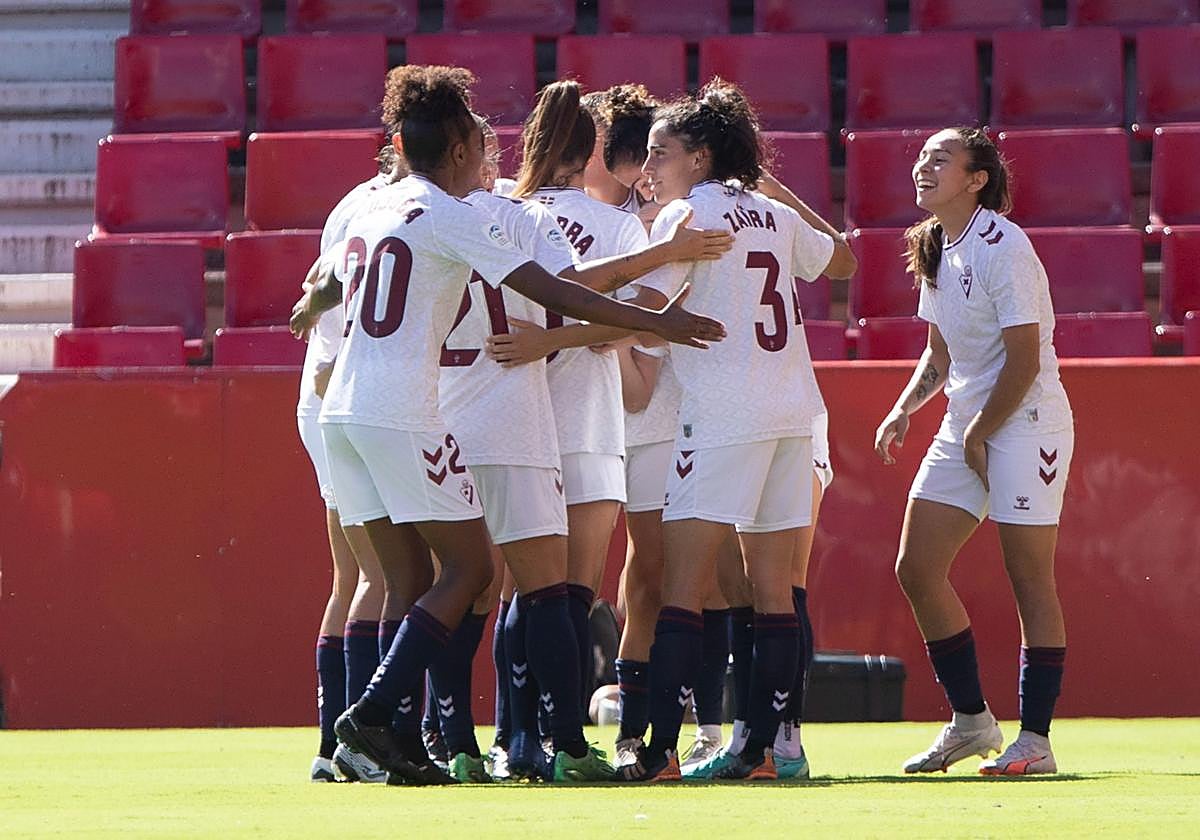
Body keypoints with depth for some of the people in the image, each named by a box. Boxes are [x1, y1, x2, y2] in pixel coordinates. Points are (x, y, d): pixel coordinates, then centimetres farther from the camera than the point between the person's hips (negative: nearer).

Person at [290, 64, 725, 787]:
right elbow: (550, 291, -12)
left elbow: (329, 286, 36)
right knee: (470, 569, -2)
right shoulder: (450, 215, -6)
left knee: (409, 579, 11)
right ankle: (374, 713, -13)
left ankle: (402, 738, 3)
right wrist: (655, 323, -10)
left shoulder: (375, 208, 16)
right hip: (403, 416, -8)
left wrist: (310, 310, 59)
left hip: (342, 410, 8)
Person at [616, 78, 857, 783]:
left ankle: (661, 750, -16)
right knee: (773, 591, 6)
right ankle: (761, 746, 3)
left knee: (683, 590, -9)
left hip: (723, 418, -7)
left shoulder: (689, 214, -5)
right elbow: (842, 260, 33)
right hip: (794, 409, 7)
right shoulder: (774, 216, 15)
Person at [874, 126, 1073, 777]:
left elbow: (1024, 362, -18)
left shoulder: (1002, 248, -16)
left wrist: (979, 434, -11)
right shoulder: (935, 249, 10)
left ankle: (1035, 740, -5)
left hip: (1025, 423, -9)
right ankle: (971, 719, 15)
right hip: (965, 425, 9)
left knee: (1029, 578, -7)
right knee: (917, 568, 4)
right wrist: (903, 410, 4)